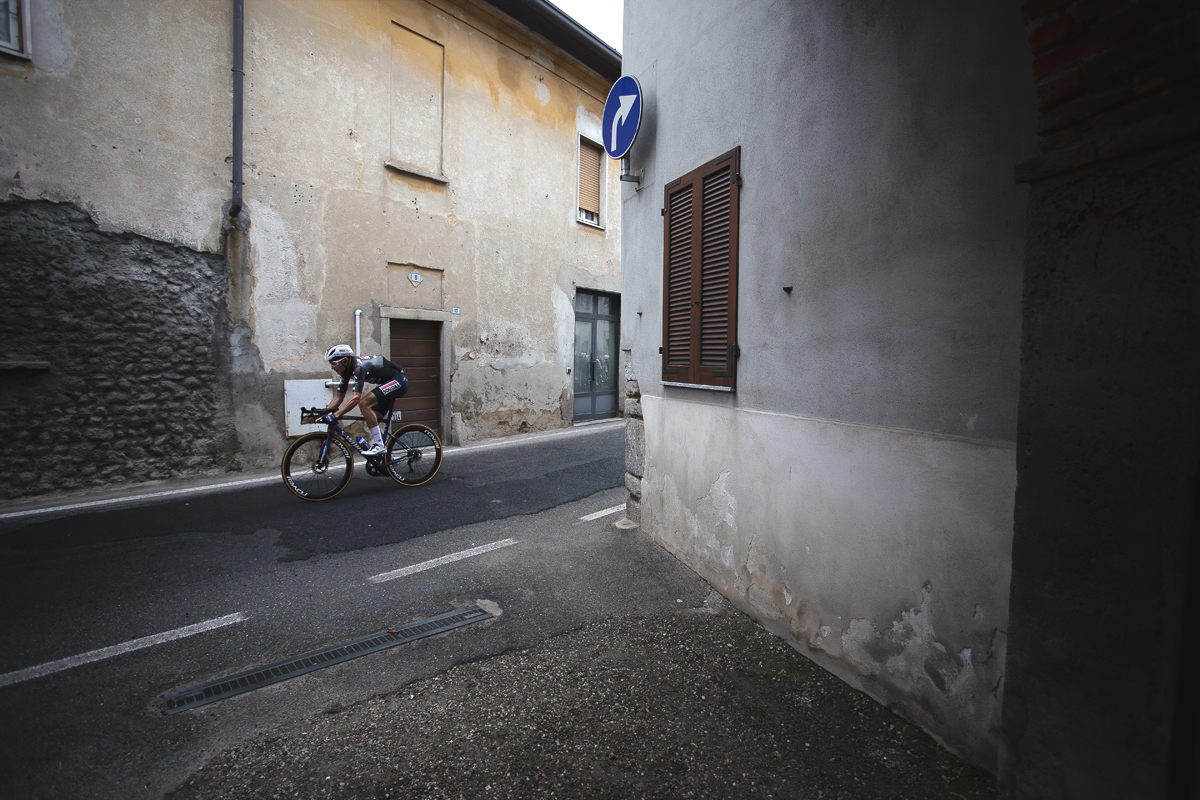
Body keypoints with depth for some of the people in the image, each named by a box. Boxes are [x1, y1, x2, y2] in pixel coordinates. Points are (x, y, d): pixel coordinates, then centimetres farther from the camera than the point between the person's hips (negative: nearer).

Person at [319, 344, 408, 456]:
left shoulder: (359, 367, -28)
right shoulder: (347, 370, 1)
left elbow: (356, 398, -37)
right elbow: (339, 396, 5)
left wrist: (335, 416, -41)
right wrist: (324, 413, -6)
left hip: (399, 381, -10)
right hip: (389, 383, 10)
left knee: (364, 403, -24)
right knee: (372, 419, 5)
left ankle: (379, 445, -19)